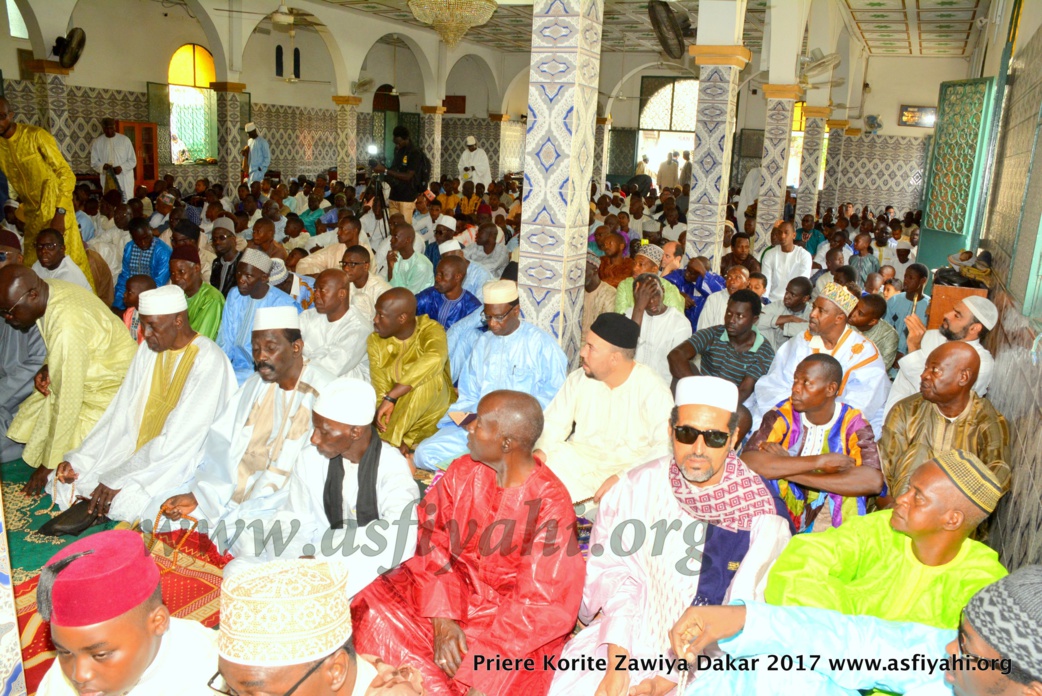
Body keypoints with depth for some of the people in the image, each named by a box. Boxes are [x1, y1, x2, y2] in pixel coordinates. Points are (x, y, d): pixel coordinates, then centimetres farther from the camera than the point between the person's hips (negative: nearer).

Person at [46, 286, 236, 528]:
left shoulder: (208, 361, -19)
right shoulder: (149, 349, 5)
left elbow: (179, 438, -22)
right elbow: (120, 412, 4)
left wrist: (119, 478, -22)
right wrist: (78, 460, -6)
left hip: (180, 462, -7)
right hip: (136, 447, 7)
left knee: (122, 497, -29)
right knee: (68, 479, -10)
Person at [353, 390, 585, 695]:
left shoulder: (550, 506, -21)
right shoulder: (464, 471, -6)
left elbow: (542, 603, -19)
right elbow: (433, 537, -4)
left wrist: (478, 653, -24)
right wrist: (442, 617, -17)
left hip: (514, 617, -4)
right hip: (456, 582, 5)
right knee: (376, 612, -14)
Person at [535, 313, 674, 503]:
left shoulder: (653, 390, -12)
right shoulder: (579, 379, 2)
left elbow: (666, 447, -18)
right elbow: (554, 422, 6)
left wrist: (622, 476, -29)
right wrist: (540, 451, -14)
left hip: (630, 464, -3)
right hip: (579, 457, 4)